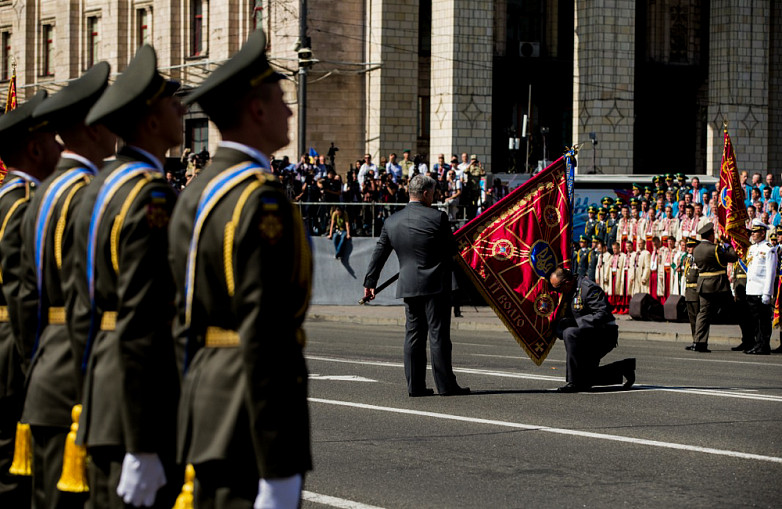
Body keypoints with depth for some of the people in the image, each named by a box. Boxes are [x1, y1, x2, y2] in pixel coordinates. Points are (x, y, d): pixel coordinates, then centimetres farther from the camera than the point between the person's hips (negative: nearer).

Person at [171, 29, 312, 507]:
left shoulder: (195, 195, 14)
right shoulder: (260, 199, -16)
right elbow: (265, 336, -22)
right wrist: (280, 468, -23)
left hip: (206, 396, 10)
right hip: (250, 414, -10)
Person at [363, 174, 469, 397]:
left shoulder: (392, 222, 6)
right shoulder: (438, 217, -10)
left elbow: (379, 254, 11)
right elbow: (452, 249, -2)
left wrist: (370, 283, 19)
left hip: (408, 286, 5)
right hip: (436, 286, -5)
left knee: (413, 334, 10)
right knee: (438, 335, -2)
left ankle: (415, 385, 10)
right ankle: (446, 385, 0)